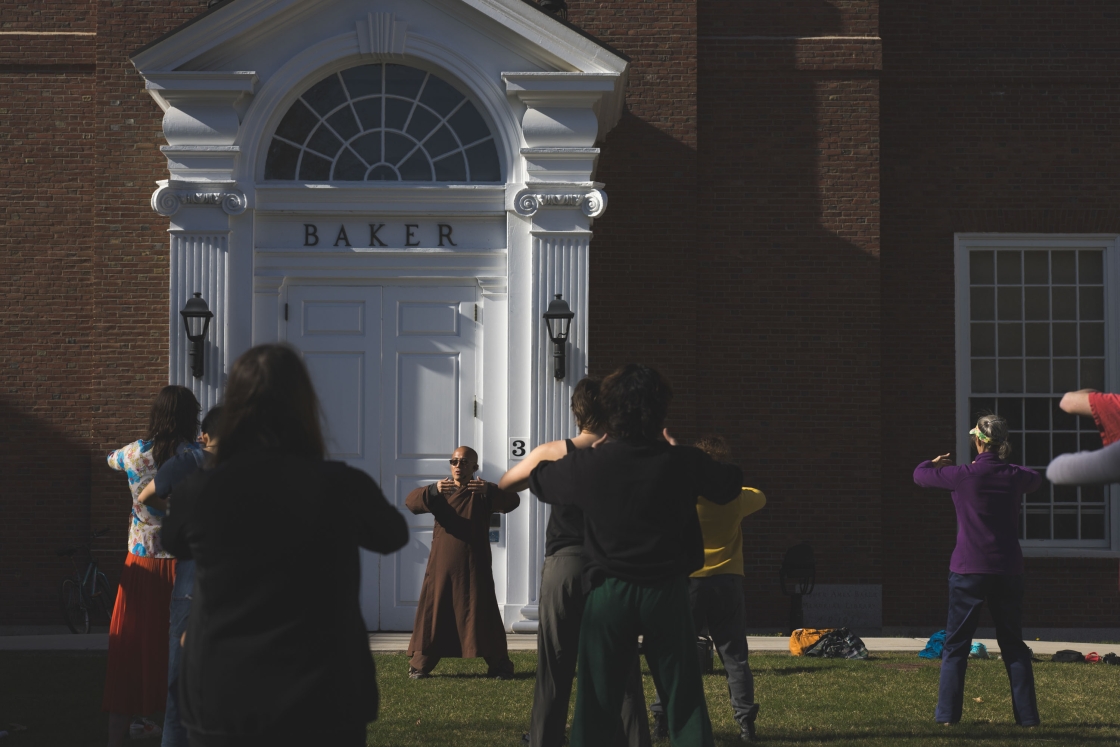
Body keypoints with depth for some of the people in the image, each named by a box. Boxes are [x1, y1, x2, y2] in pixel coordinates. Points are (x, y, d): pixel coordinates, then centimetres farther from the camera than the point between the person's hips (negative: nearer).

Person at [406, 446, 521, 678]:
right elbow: (411, 502, -6)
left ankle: (499, 665, 3)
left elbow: (512, 501, -13)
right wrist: (433, 491, -28)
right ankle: (420, 664, 9)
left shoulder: (483, 492, 5)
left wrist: (489, 491, -33)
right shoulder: (440, 491, 10)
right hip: (441, 566, 2)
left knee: (482, 614, -4)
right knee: (432, 613, 1)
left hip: (474, 567, -2)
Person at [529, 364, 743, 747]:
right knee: (685, 701, 7)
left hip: (608, 593, 0)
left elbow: (539, 480, 12)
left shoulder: (589, 464, -8)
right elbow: (730, 483, 12)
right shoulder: (683, 463, -7)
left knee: (595, 705, 5)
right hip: (666, 591, 0)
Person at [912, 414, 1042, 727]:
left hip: (969, 572, -3)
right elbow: (1035, 478, 26)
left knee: (955, 646, 6)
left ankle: (947, 715, 1)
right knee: (1014, 646, 12)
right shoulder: (1014, 476, 1)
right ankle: (1027, 716, 8)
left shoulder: (963, 475, -10)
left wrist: (935, 463, 27)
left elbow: (920, 474, 5)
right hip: (1008, 572, 3)